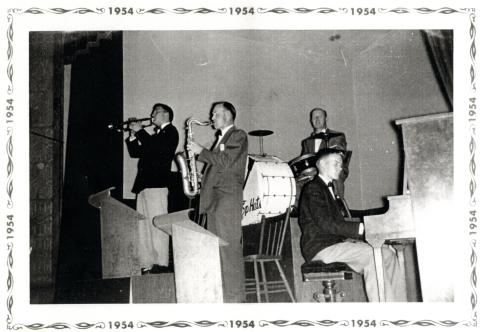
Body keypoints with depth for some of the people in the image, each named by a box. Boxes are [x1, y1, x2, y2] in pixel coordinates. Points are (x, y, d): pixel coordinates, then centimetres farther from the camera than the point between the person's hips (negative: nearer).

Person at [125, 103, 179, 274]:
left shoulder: (170, 132, 2)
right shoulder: (154, 135, 26)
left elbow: (157, 147, -16)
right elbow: (135, 152, 23)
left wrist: (140, 131, -8)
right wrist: (133, 135, 9)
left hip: (157, 184, -9)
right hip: (144, 184, 9)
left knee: (157, 225, -11)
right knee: (143, 227, 6)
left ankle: (160, 264, -10)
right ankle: (146, 264, 8)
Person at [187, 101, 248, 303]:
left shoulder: (238, 136, -4)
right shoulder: (222, 137, 23)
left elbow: (225, 162, -17)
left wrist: (201, 151, -10)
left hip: (228, 198, -9)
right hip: (213, 197, 9)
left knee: (229, 247, -9)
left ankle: (234, 296, -5)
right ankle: (219, 292, 16)